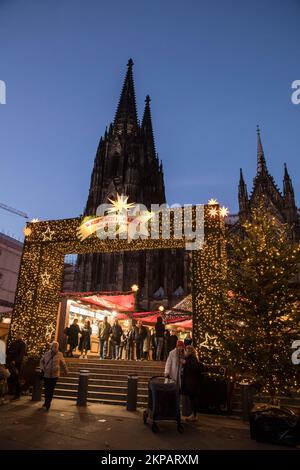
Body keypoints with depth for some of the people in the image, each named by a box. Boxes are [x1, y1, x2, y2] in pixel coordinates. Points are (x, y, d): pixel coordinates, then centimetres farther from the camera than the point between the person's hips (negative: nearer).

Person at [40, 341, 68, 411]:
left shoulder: (59, 354, -4)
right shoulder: (46, 354, -1)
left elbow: (63, 364, 5)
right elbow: (41, 361, 13)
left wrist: (66, 371, 8)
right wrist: (42, 368, -2)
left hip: (54, 375, -2)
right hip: (46, 375, 2)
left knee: (51, 390, 2)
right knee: (46, 389, 11)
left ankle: (48, 404, 18)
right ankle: (46, 402, 32)